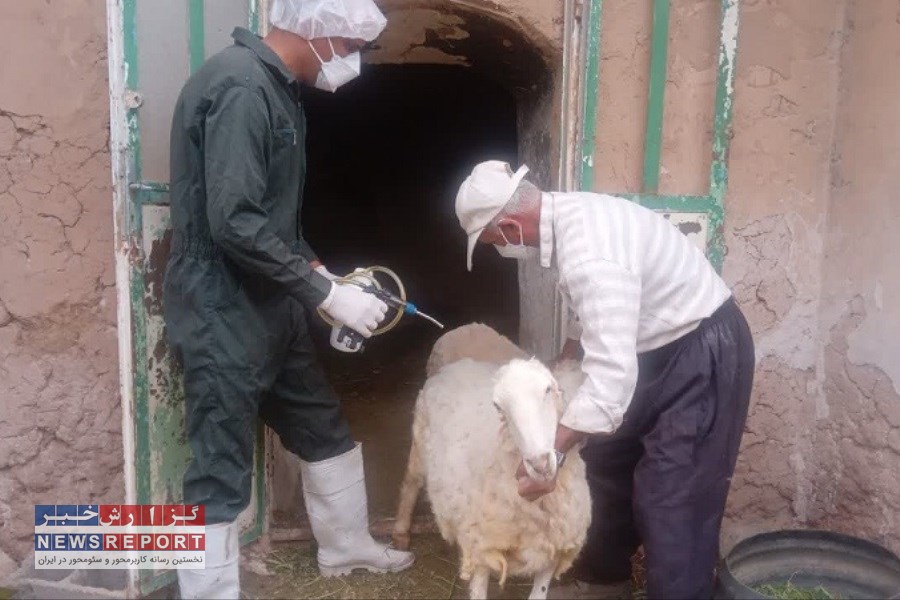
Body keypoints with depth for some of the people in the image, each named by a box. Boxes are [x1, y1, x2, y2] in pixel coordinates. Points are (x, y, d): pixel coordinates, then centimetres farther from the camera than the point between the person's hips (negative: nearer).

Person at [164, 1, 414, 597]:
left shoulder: (279, 90, 12)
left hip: (270, 305, 10)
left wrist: (321, 273, 8)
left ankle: (346, 546, 40)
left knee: (325, 427, 21)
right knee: (222, 470, -1)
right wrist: (325, 293, -21)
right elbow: (234, 222, -27)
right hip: (223, 312, -10)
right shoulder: (241, 86, -19)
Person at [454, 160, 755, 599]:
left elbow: (610, 377, -37)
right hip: (659, 343, 10)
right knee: (608, 461, 18)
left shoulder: (590, 256, -34)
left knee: (673, 496, -8)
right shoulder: (568, 213, -3)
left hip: (703, 352, -10)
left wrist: (550, 454, -32)